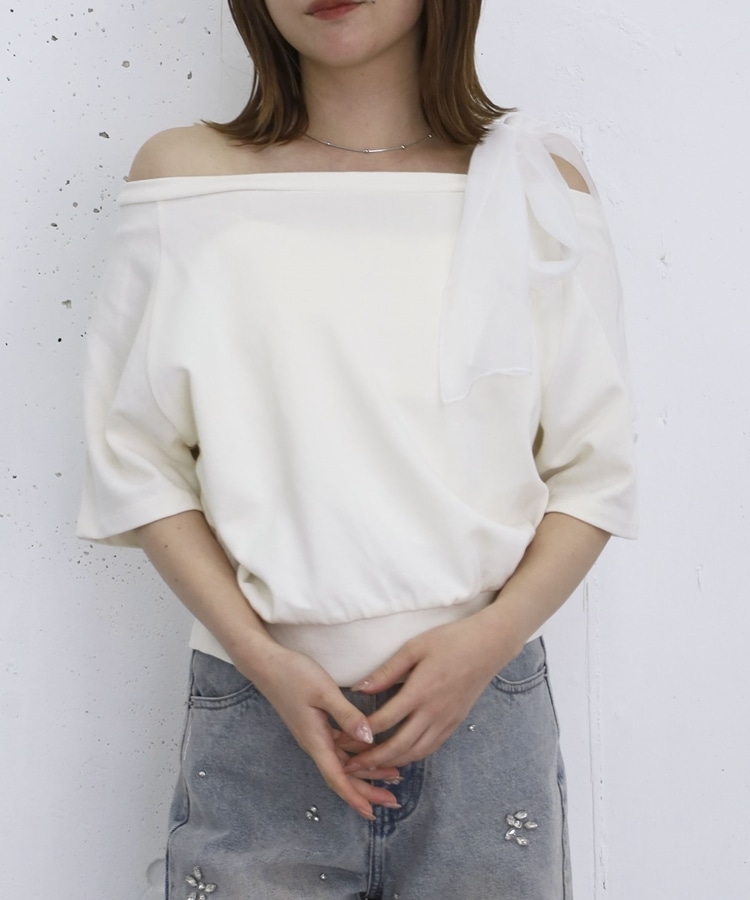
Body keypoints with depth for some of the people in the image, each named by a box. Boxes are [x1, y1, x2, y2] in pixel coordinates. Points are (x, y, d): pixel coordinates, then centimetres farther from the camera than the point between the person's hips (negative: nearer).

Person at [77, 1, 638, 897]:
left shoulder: (540, 183, 2)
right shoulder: (185, 177, 0)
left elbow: (593, 474, 3)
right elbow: (136, 464, -1)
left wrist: (490, 637, -11)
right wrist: (263, 659, -10)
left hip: (486, 708, 1)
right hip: (257, 717, 0)